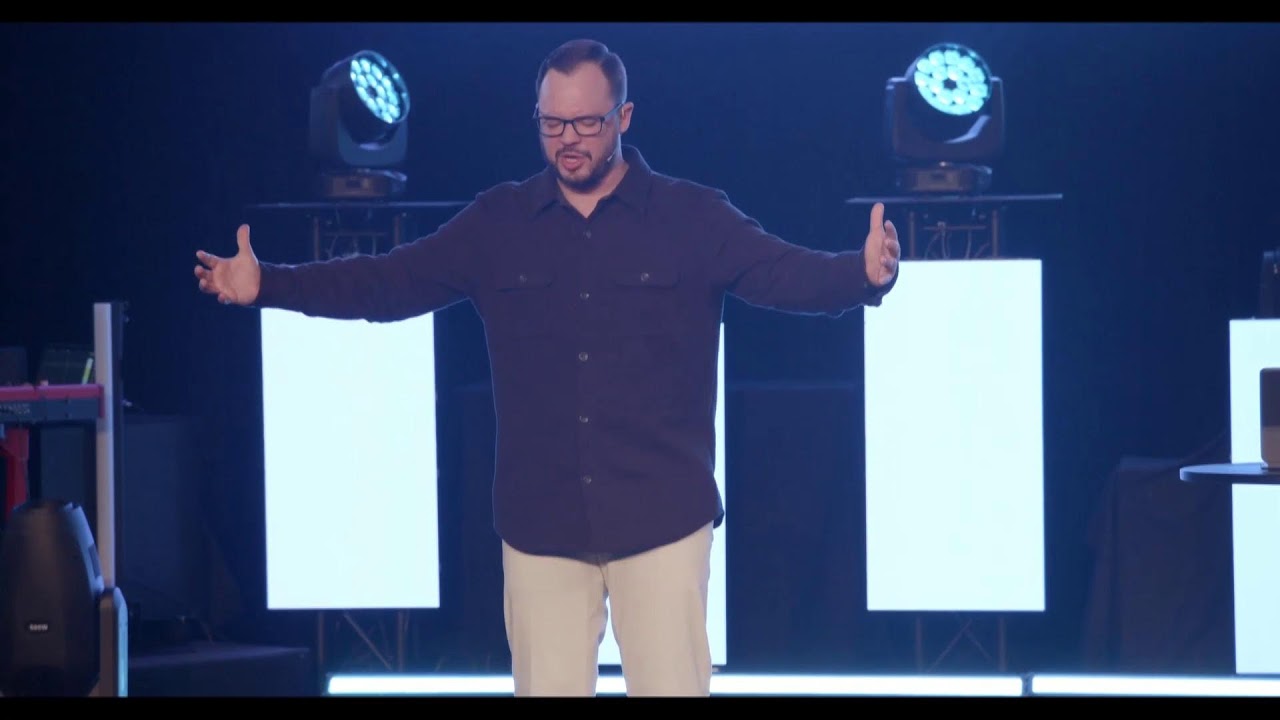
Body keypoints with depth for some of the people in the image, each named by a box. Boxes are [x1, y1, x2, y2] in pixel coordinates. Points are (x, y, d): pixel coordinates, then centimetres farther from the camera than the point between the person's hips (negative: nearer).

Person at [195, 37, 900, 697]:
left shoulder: (693, 218, 0)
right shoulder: (496, 224, 7)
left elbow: (787, 272, -11)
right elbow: (391, 281, 6)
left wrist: (865, 274, -32)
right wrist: (268, 284, -4)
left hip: (661, 520, -2)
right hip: (541, 524, 2)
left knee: (671, 687, -1)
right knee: (548, 689, 6)